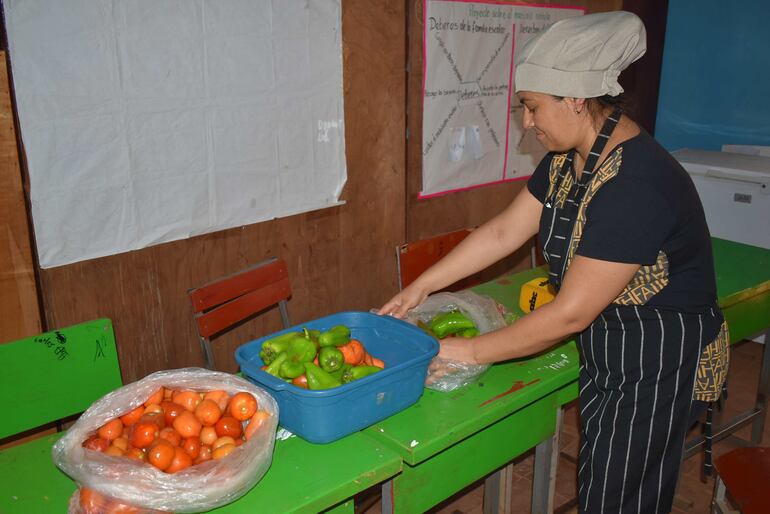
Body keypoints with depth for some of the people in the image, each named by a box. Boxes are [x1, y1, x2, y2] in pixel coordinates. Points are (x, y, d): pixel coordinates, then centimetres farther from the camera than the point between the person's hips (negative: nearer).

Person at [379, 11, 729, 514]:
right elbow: (504, 231, 2)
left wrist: (470, 351, -20)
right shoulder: (569, 158, -3)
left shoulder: (636, 184, -32)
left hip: (658, 366, -8)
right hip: (606, 351, 8)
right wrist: (421, 286, 0)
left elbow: (570, 315, -29)